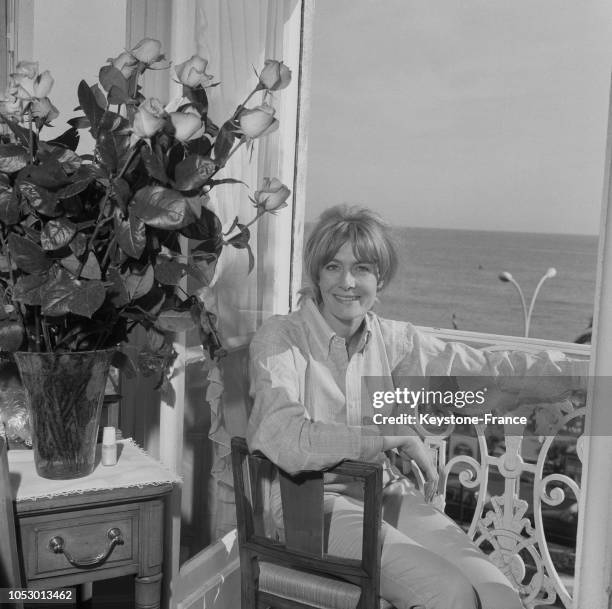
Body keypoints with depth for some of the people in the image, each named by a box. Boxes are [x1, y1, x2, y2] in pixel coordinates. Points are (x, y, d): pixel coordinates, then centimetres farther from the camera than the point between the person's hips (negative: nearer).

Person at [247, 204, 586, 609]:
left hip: (386, 493, 5)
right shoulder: (281, 338, -9)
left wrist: (580, 371, 0)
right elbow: (284, 440, -23)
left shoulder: (390, 339, 6)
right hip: (313, 501, -4)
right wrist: (397, 437, -20)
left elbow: (482, 368, 6)